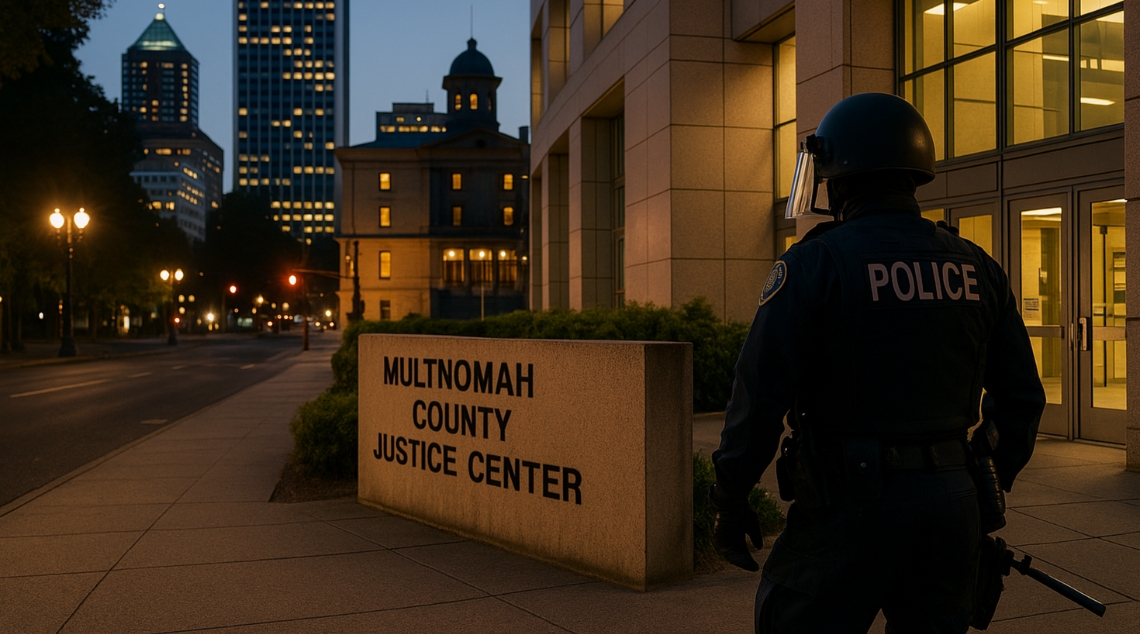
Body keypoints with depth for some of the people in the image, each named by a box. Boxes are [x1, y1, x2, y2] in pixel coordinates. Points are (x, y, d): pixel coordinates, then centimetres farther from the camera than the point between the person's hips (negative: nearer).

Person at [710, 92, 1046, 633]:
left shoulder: (816, 263, -11)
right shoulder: (977, 268, 7)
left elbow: (761, 392, -15)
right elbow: (1021, 396, 12)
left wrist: (729, 500, -5)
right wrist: (992, 486, 24)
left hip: (852, 503, -5)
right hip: (951, 496, 6)